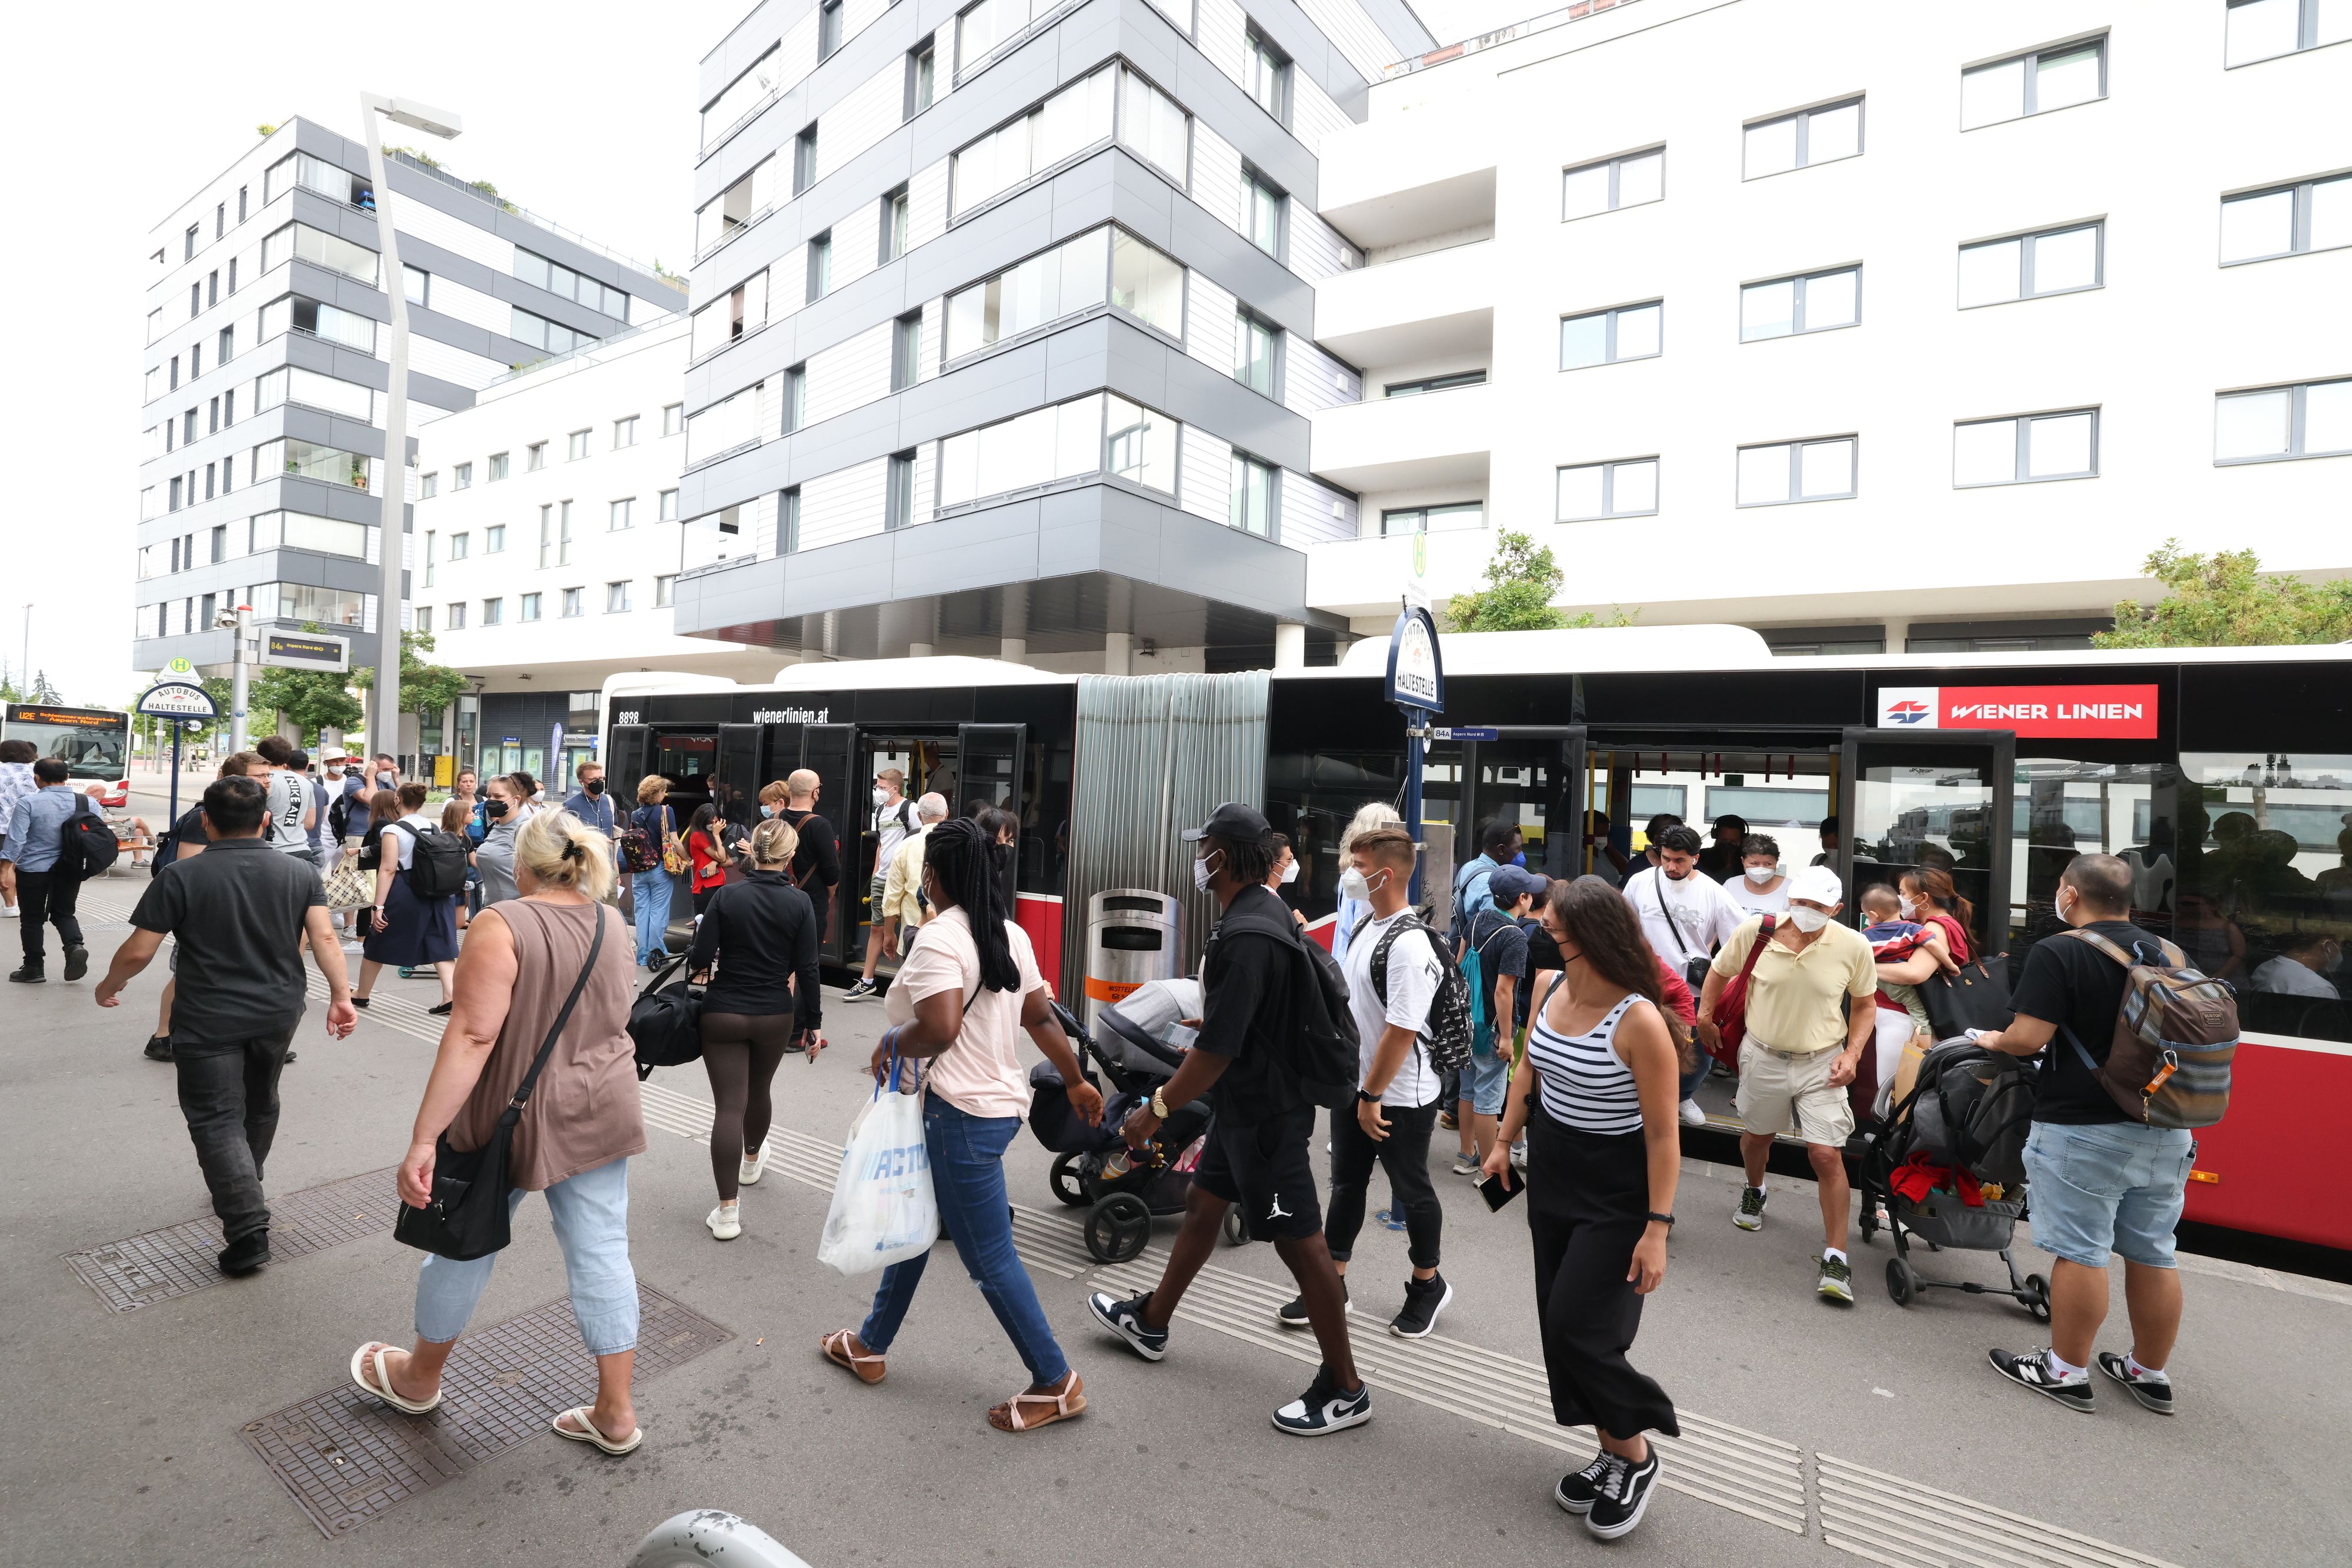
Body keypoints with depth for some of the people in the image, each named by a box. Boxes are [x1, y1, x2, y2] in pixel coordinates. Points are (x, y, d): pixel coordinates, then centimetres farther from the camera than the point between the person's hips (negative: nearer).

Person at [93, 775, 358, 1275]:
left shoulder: (180, 875, -10)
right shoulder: (299, 872, -3)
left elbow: (137, 952, -8)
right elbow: (324, 938, -11)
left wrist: (108, 986, 11)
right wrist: (341, 996, -7)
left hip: (208, 1022, -3)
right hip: (278, 1014, 4)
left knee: (217, 1120, 1)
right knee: (260, 1103, 23)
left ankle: (248, 1229, -6)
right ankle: (244, 1184, 43)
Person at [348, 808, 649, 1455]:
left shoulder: (501, 926, -17)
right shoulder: (614, 924, 1)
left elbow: (472, 1037, -22)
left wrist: (423, 1139, -18)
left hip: (515, 1117, -4)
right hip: (601, 1112, 4)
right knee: (602, 1251, 11)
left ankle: (418, 1378, 44)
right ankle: (615, 1412, 20)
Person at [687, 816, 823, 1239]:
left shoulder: (727, 896, -9)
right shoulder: (799, 903, -8)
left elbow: (699, 960, -11)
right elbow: (806, 969, -7)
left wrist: (694, 953, 13)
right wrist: (814, 1022, 1)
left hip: (723, 1013, -1)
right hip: (775, 1016, 1)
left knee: (728, 1106, 1)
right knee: (759, 1091, 24)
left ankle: (727, 1211, 0)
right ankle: (752, 1160, 51)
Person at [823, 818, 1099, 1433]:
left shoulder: (938, 938, -19)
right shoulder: (1009, 933, 6)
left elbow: (939, 1030, -30)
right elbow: (1041, 1017, 10)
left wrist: (890, 1046, -10)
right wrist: (1076, 1082, 19)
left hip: (962, 1113, -9)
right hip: (1001, 1100, 10)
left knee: (989, 1258, 4)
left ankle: (1056, 1383, 17)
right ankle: (870, 1345, 43)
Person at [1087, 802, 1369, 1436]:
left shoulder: (1246, 938, -28)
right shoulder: (1265, 910, 4)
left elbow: (1216, 1050, -27)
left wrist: (1156, 1110, -18)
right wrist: (1207, 1028, 27)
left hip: (1265, 1112, -10)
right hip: (1245, 1103, 10)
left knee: (1299, 1241, 3)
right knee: (1203, 1203, 22)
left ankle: (1344, 1389, 19)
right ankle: (1151, 1321, 41)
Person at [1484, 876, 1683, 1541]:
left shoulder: (1639, 1022, -26)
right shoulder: (1550, 989, -6)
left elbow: (1663, 1134, -20)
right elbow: (1529, 1069, 10)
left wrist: (1657, 1228, -17)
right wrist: (1504, 1142, 14)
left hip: (1614, 1198, -7)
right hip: (1551, 1179, 7)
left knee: (1577, 1329, -3)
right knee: (1559, 1324, 14)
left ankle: (1635, 1455, 24)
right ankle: (1611, 1452, 34)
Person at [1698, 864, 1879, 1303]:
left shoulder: (1853, 947, -15)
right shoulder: (1754, 932, -15)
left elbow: (1864, 1004, 1)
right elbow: (1720, 971, 4)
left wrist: (1852, 1053, -10)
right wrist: (1705, 1014, 1)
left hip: (1822, 1063, -1)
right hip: (1763, 1055, 2)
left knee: (1827, 1155, -8)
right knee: (1757, 1135, 20)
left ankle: (1836, 1259, 5)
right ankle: (1754, 1193, 53)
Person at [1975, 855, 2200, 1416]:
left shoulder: (2059, 954, -15)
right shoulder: (2169, 954, 8)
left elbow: (2028, 1038, -20)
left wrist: (1995, 1041, 1)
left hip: (2084, 1131, -7)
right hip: (2166, 1130, 7)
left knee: (2080, 1252, 1)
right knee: (2153, 1255, 15)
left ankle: (2067, 1371, 12)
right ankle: (2150, 1373, 28)